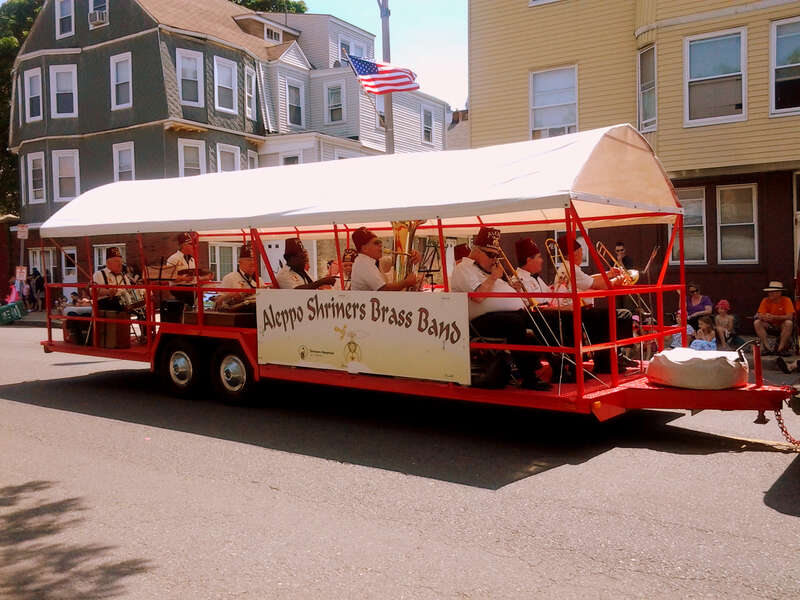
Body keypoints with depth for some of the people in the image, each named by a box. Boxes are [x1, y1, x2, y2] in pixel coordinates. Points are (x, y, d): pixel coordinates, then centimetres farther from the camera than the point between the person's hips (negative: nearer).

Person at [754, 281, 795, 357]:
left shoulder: (786, 300, -13)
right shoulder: (765, 301, -5)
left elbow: (790, 316, -24)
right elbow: (760, 315, -12)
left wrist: (773, 317, -35)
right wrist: (764, 317, -38)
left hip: (782, 326, -3)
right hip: (770, 325, 3)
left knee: (789, 323, -34)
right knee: (756, 323, -23)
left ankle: (781, 348, -24)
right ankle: (768, 348, -23)